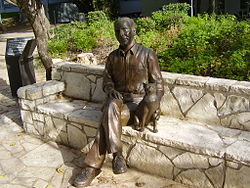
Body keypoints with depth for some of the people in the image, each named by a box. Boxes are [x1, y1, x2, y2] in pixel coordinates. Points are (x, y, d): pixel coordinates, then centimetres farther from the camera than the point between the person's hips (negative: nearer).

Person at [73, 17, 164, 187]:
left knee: (108, 118, -31)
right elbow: (107, 79, 18)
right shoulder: (113, 57, 11)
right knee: (111, 106, -33)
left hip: (139, 103, -4)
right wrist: (110, 89, -6)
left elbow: (158, 83, 0)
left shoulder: (147, 54, -2)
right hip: (118, 100, 4)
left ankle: (94, 166, -23)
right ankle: (117, 154, -27)